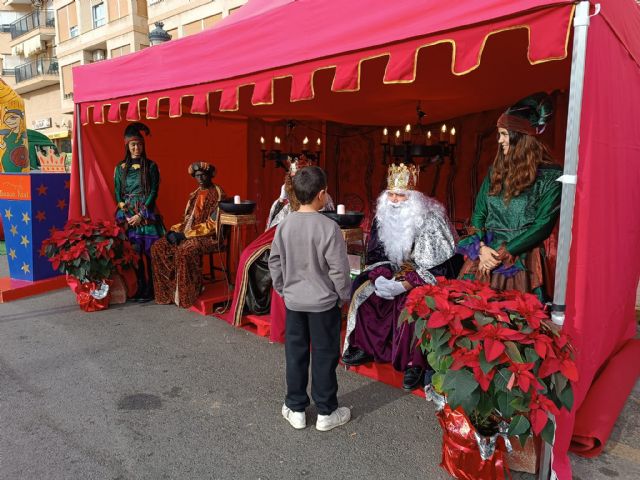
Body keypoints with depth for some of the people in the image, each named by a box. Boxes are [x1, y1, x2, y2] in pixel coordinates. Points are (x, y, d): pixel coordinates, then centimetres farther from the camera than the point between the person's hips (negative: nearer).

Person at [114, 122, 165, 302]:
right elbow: (118, 194, 10)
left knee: (150, 252, -5)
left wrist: (141, 215, -10)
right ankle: (140, 287, 10)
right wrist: (126, 215, -3)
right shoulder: (120, 168, 10)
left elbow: (154, 192, -4)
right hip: (128, 215, 3)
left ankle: (150, 289, 1)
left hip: (147, 215, -2)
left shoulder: (151, 166, 2)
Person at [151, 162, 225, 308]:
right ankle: (169, 290, -5)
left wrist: (186, 234, -18)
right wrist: (175, 230, 0)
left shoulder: (217, 194, -8)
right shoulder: (195, 194, 18)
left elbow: (212, 224, -16)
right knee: (158, 247, -8)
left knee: (184, 251, -36)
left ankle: (187, 295, -21)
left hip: (209, 236, -8)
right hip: (189, 233, 8)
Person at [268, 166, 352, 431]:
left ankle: (296, 409, 28)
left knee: (295, 354, 15)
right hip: (323, 302, -4)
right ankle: (326, 413, 23)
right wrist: (344, 295, 0)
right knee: (324, 356, 9)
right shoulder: (329, 227, -19)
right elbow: (339, 269, -15)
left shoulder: (285, 224, -4)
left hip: (293, 301, 4)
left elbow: (275, 262, 3)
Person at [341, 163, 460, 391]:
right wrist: (382, 276, -15)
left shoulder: (430, 218, -19)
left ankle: (415, 363, -18)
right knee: (363, 290, -8)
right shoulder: (384, 216, -1)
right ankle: (367, 346, 6)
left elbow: (438, 264, -22)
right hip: (397, 272, 7)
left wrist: (406, 284, -28)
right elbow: (375, 254, 5)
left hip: (428, 278, -6)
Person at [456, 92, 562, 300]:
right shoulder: (496, 170, 10)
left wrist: (503, 253, -13)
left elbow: (543, 225, -11)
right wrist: (481, 247, -9)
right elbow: (478, 213, 7)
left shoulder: (550, 176, -6)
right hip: (485, 256, 5)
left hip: (522, 262, -4)